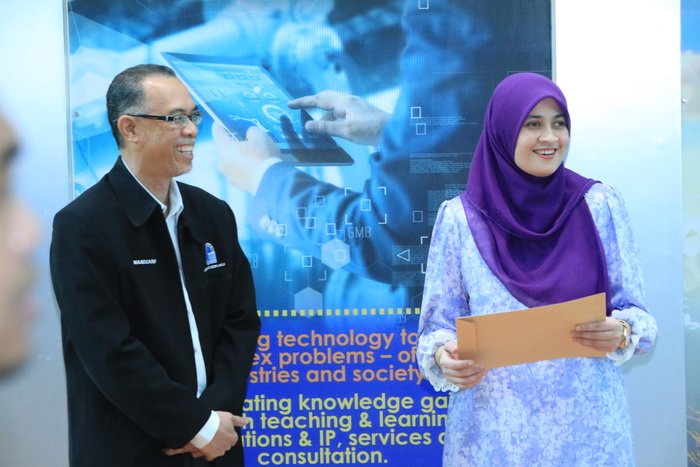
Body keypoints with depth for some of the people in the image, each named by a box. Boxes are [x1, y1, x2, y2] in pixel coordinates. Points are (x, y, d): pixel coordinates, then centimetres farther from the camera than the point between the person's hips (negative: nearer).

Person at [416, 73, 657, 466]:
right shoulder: (460, 218, -3)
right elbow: (441, 322, 1)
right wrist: (443, 357, -20)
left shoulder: (600, 205, 0)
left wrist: (621, 333, -18)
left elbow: (634, 309, 3)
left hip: (587, 423, 1)